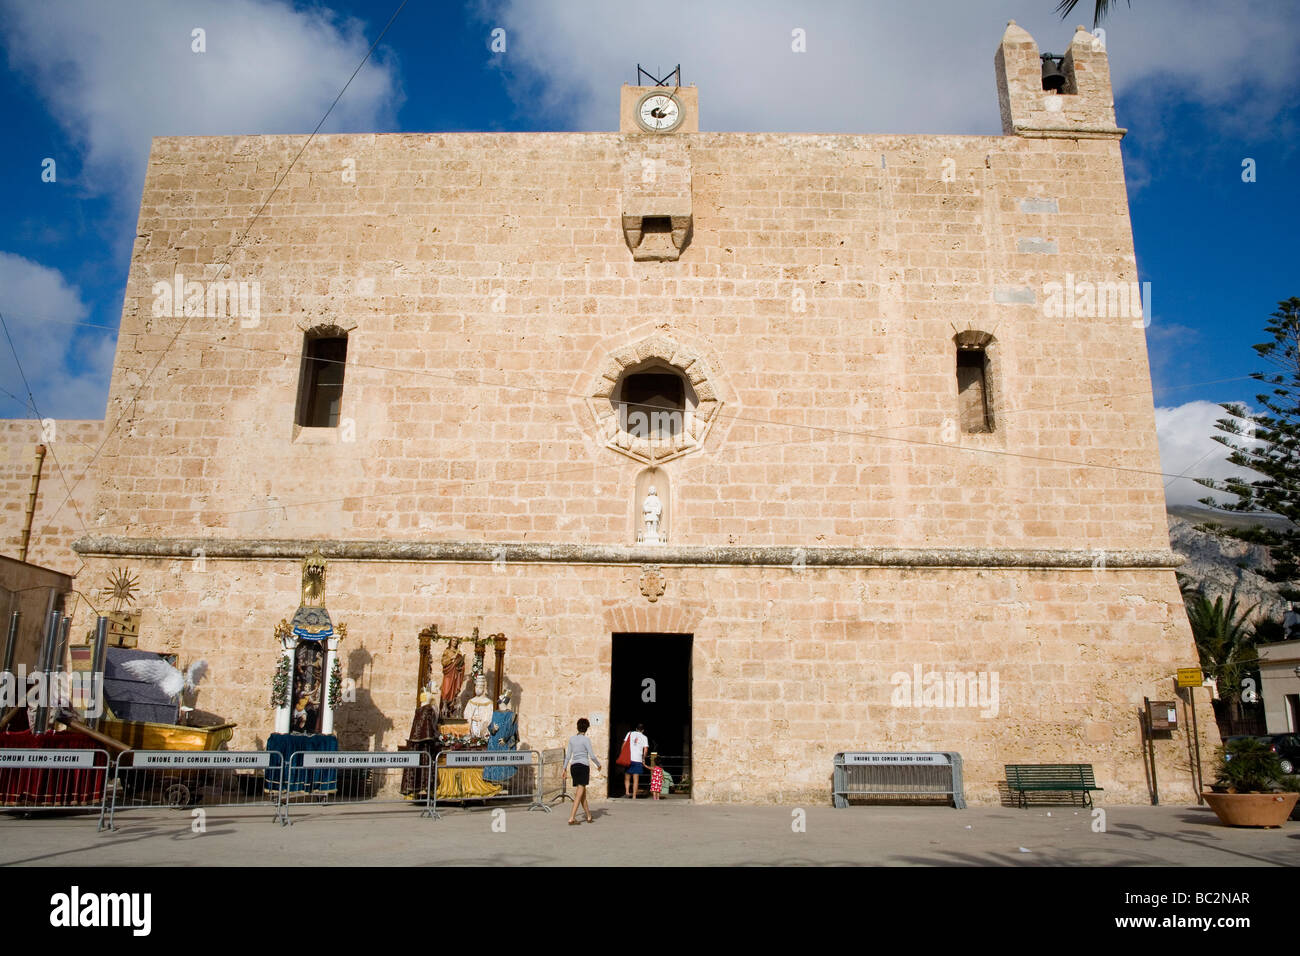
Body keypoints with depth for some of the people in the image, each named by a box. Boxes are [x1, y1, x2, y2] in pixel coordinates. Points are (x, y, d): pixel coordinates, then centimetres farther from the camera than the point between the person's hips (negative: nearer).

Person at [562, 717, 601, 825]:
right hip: (583, 766, -6)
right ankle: (572, 818, -15)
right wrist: (598, 765, 8)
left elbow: (568, 755, 10)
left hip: (574, 766, 6)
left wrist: (565, 768, 18)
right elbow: (592, 756, -8)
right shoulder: (586, 739, -8)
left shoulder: (572, 739, 8)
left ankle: (588, 816, 24)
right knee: (580, 793, -7)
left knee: (582, 792, 16)